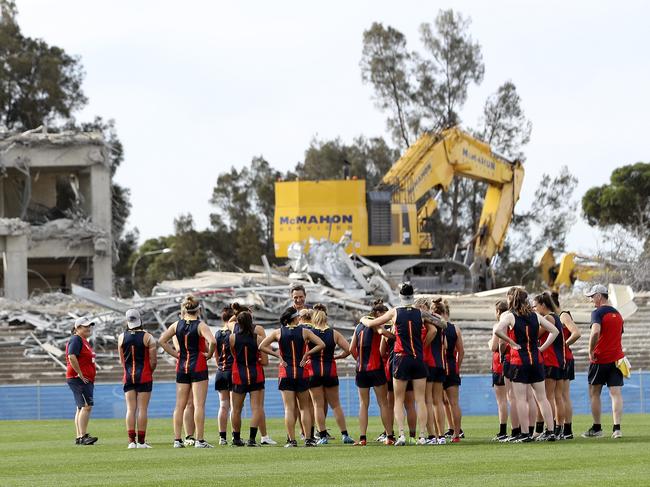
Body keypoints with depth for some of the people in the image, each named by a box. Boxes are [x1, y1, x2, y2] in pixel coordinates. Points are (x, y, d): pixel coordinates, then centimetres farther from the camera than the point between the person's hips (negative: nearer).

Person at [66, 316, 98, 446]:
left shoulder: (84, 341, 20)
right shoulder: (76, 339, -11)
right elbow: (72, 357, -24)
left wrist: (91, 379, 22)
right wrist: (80, 375, -23)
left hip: (87, 380, 11)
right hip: (78, 379, -11)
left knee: (81, 408, 11)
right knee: (87, 406, -17)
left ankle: (79, 438, 13)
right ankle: (83, 436, -21)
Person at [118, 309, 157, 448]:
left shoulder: (121, 337, 3)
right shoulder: (147, 337, -6)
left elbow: (122, 360, 6)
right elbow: (153, 359, -8)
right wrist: (150, 371, 9)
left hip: (128, 377, 3)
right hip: (144, 377, -3)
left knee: (130, 409, 4)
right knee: (142, 409, -2)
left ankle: (131, 441, -1)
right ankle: (141, 441, -3)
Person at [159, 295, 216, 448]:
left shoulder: (177, 325, 4)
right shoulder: (200, 325, -10)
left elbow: (162, 340, 4)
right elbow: (212, 342, -25)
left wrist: (175, 354, 6)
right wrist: (209, 354, -7)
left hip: (182, 367, 4)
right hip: (198, 366, -4)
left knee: (180, 405, 8)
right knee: (199, 405, -3)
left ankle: (177, 440, 7)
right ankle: (200, 440, -5)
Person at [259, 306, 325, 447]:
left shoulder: (278, 333, 0)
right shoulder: (304, 331, -3)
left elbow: (262, 346, -1)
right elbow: (321, 344, -8)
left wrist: (277, 355, -1)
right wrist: (307, 354, -4)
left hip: (285, 373, 0)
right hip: (302, 372, 0)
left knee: (289, 408, -1)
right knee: (304, 408, 11)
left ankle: (292, 440, -6)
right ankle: (308, 439, 7)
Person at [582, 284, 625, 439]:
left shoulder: (598, 313, -10)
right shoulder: (617, 314, 14)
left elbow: (596, 332, -27)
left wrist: (591, 351, -16)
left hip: (599, 359, -6)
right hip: (616, 359, 6)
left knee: (594, 393, 7)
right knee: (616, 393, -1)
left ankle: (596, 428, 10)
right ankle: (617, 428, -10)